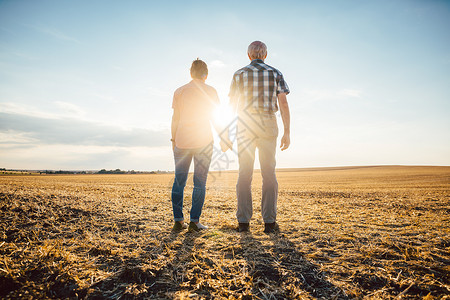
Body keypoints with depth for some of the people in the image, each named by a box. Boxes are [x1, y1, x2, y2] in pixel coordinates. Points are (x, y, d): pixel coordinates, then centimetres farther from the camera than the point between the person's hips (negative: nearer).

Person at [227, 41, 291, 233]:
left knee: (244, 174, 3)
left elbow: (232, 105, 12)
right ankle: (269, 222, 2)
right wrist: (287, 132, 0)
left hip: (245, 126, 0)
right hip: (267, 126, 0)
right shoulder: (275, 73, 6)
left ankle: (244, 222, 3)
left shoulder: (239, 74, 6)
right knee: (269, 174, 2)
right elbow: (283, 104, -2)